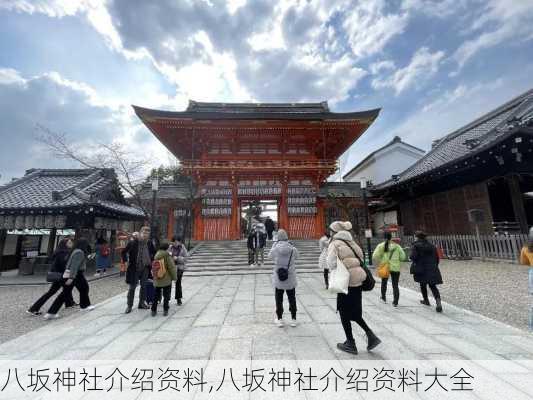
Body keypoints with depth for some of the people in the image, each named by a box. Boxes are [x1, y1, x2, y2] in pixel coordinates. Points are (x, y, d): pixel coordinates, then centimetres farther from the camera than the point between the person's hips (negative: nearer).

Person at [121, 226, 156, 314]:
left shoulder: (149, 243, -2)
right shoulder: (133, 243, -13)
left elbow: (154, 253, 13)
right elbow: (124, 252, -3)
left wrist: (151, 260, 3)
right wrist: (125, 261, -11)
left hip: (145, 268, 4)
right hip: (134, 268, -4)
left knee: (143, 286, 14)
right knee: (132, 287, 5)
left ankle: (142, 303, 28)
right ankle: (129, 305, 19)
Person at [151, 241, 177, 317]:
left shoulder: (156, 255, 3)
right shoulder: (167, 255, -15)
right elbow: (172, 267, -14)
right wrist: (174, 277, -4)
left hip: (157, 280, 5)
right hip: (166, 280, -5)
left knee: (156, 295, 17)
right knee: (166, 296, 7)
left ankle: (153, 310, 21)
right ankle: (165, 311, 10)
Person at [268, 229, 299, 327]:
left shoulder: (275, 249, -16)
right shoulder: (293, 249, -13)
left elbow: (269, 256, 3)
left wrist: (274, 244, 7)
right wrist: (289, 244, 6)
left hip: (278, 279, -1)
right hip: (291, 279, 1)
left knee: (279, 299, 15)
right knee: (292, 299, 18)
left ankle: (279, 319, 24)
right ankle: (293, 319, 28)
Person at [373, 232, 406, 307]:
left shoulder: (381, 246, -5)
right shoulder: (397, 246, -1)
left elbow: (375, 256, -12)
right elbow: (402, 257, 0)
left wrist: (378, 263, 5)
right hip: (395, 268, 0)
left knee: (384, 283, 21)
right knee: (395, 285, 8)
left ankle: (383, 298, 33)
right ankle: (395, 302, 4)